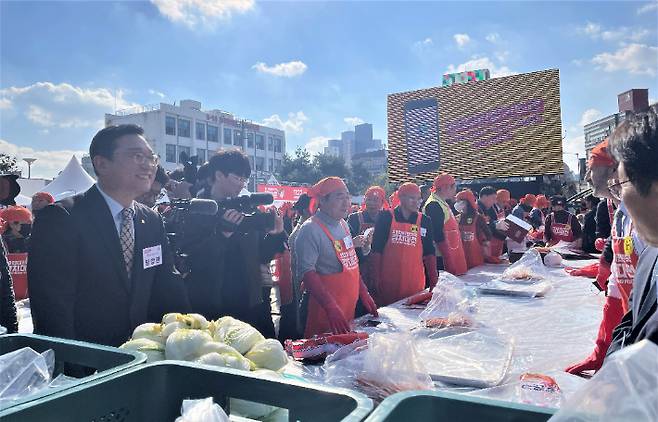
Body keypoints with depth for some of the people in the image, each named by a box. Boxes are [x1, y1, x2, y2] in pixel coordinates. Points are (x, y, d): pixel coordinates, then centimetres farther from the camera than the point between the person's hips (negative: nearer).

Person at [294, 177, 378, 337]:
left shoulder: (343, 224, 9)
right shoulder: (311, 230, -17)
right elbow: (307, 272, -24)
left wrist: (363, 292, 11)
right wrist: (331, 307, -30)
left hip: (349, 309, 8)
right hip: (323, 311, -8)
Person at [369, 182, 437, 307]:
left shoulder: (425, 221, 6)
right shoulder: (386, 218, -1)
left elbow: (429, 253, 8)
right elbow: (376, 250, -1)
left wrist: (434, 281, 2)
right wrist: (375, 279, -5)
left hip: (415, 284, 2)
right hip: (388, 283, -2)